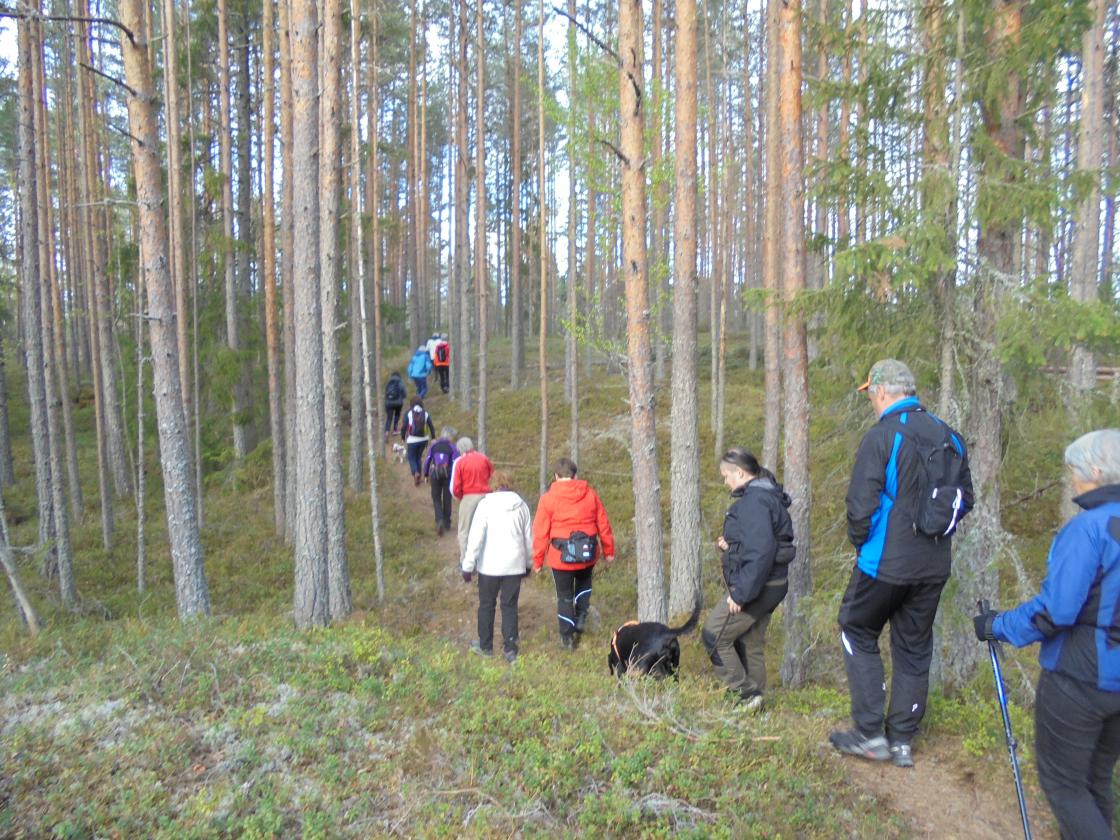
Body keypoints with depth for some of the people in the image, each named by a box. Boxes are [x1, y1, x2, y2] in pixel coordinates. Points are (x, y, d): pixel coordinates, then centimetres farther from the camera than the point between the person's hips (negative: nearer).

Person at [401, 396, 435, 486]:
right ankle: (418, 478, 19)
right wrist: (433, 438, 8)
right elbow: (432, 427, 1)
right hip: (423, 439, 3)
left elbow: (404, 427, -6)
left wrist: (403, 437, 7)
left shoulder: (408, 413, -6)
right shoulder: (425, 413, 0)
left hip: (412, 440, -3)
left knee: (411, 458, 12)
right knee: (418, 457, 19)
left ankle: (415, 473, -14)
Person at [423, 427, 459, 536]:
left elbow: (427, 460, 2)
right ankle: (447, 524, 22)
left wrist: (426, 475, 11)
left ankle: (439, 521, -14)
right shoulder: (452, 446, -2)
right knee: (447, 499, 13)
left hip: (435, 473, 1)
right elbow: (455, 462, -9)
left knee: (436, 499, 9)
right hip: (448, 473, -1)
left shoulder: (433, 444, 4)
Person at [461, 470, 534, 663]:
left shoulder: (486, 504, -9)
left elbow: (475, 536, -11)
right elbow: (528, 537, 9)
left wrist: (468, 565, -6)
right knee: (510, 606, 10)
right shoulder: (520, 505, 2)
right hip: (514, 565, 2)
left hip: (490, 565, -2)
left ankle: (485, 646, 25)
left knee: (486, 605, 14)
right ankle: (510, 649, 9)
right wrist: (528, 563, 21)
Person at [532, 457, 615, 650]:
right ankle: (581, 617, 16)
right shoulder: (590, 493, 0)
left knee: (564, 596, 12)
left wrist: (537, 560, 1)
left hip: (561, 556, -3)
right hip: (587, 554, 3)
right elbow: (603, 524, 4)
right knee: (584, 583, 31)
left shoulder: (548, 498, -8)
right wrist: (609, 550, 14)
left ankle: (567, 638, 18)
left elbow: (540, 532, -7)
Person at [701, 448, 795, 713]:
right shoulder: (766, 496, 11)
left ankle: (744, 694, 4)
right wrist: (730, 544, 5)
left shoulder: (754, 500, -21)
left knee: (714, 636, -1)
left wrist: (741, 593, -23)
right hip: (771, 585, 10)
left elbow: (760, 552, -27)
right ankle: (754, 698, 27)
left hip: (755, 587, -10)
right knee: (750, 645, 19)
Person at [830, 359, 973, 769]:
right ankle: (902, 741, 25)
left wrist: (860, 542, 0)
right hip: (934, 566, 6)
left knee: (858, 632, 12)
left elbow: (861, 504, -18)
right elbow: (965, 498, 12)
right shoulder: (949, 436, 5)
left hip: (885, 563, -6)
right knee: (915, 649, 16)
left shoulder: (881, 436, -15)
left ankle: (869, 734, 11)